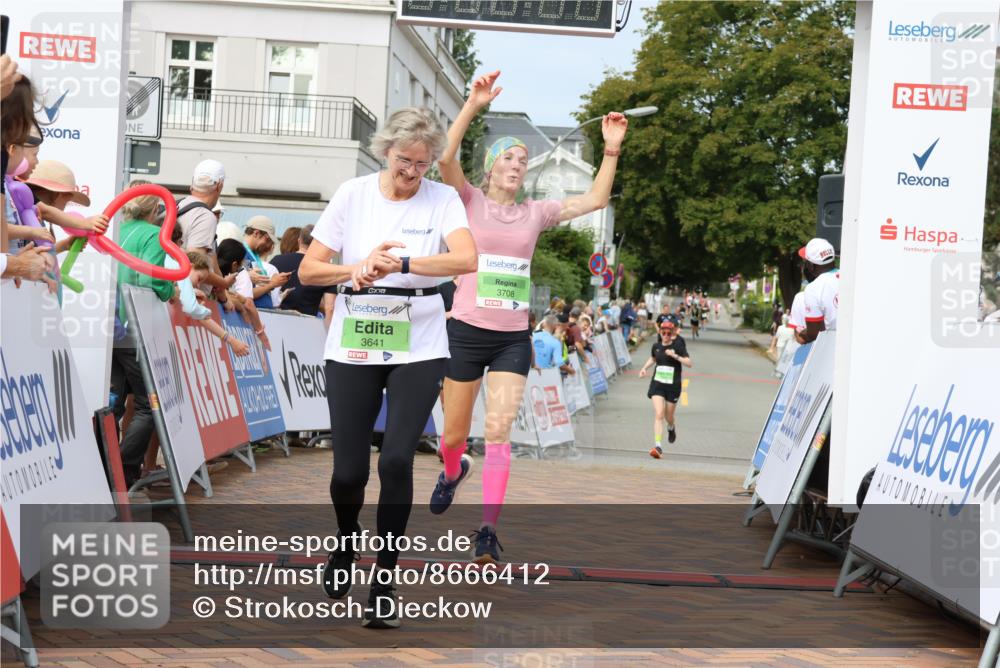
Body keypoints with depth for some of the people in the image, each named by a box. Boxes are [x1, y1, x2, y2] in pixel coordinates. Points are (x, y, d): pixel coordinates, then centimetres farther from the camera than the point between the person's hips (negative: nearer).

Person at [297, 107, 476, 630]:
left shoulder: (443, 199, -2)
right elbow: (308, 270, -1)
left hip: (418, 351, -1)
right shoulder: (353, 194, 0)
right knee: (348, 469, -1)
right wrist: (357, 268, -19)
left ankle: (384, 584, 0)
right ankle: (345, 546, 33)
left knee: (396, 460, -15)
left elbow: (466, 259, -20)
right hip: (352, 350, 1)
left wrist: (401, 263, -31)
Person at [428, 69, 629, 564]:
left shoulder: (536, 213, 8)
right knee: (454, 435, 10)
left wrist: (611, 149, 0)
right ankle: (453, 472, 47)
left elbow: (595, 199, 9)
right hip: (467, 331, -2)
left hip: (513, 338, 2)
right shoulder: (470, 202, -2)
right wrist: (473, 106, -25)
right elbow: (446, 158, -19)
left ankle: (488, 531, -8)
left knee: (499, 432, -10)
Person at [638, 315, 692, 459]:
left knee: (668, 417, 13)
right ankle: (658, 446, -20)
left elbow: (689, 363, -16)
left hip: (673, 386, -2)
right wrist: (645, 368, 8)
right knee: (658, 414, -15)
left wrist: (675, 356, -28)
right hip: (657, 384, 2)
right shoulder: (656, 345, 3)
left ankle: (672, 428, 51)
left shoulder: (678, 346, -8)